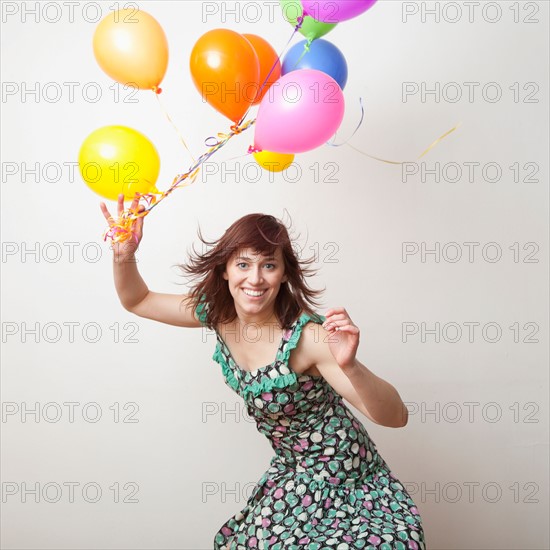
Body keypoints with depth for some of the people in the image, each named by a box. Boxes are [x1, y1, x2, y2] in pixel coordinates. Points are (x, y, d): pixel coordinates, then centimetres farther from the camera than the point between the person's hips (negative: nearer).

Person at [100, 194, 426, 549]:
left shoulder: (306, 335, -30)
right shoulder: (218, 313, -13)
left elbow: (395, 417, -33)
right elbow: (138, 301, 1)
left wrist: (350, 365, -52)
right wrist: (124, 254, -19)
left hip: (342, 477, -5)